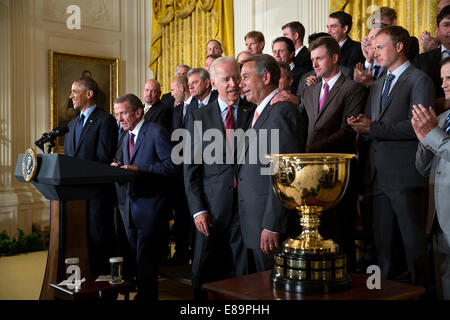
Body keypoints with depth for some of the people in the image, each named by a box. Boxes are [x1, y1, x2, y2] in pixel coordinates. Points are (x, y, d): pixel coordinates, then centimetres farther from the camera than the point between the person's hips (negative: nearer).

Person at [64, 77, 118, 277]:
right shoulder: (72, 124, 19)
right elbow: (67, 157, 20)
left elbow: (104, 159, -14)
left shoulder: (105, 121, -7)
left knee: (98, 240, -2)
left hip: (97, 191, -7)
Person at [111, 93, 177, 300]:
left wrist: (138, 169, -20)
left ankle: (147, 295, 6)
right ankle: (143, 292, 26)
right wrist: (121, 168, 0)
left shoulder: (157, 132, -10)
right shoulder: (126, 138, 17)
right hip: (132, 203, 8)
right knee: (136, 254, 14)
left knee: (145, 259, -6)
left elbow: (171, 165, -17)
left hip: (150, 204, -8)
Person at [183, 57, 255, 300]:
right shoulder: (199, 116, 6)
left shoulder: (254, 112, 5)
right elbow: (191, 168, 3)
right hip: (213, 207, 1)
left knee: (245, 275, 8)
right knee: (203, 276, 8)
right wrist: (198, 210, -4)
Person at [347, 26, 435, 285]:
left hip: (405, 176, -7)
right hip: (378, 174, 7)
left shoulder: (419, 80, -4)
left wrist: (373, 128, -16)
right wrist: (361, 125, -1)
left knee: (414, 242, -1)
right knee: (382, 244, 13)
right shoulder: (378, 84, 21)